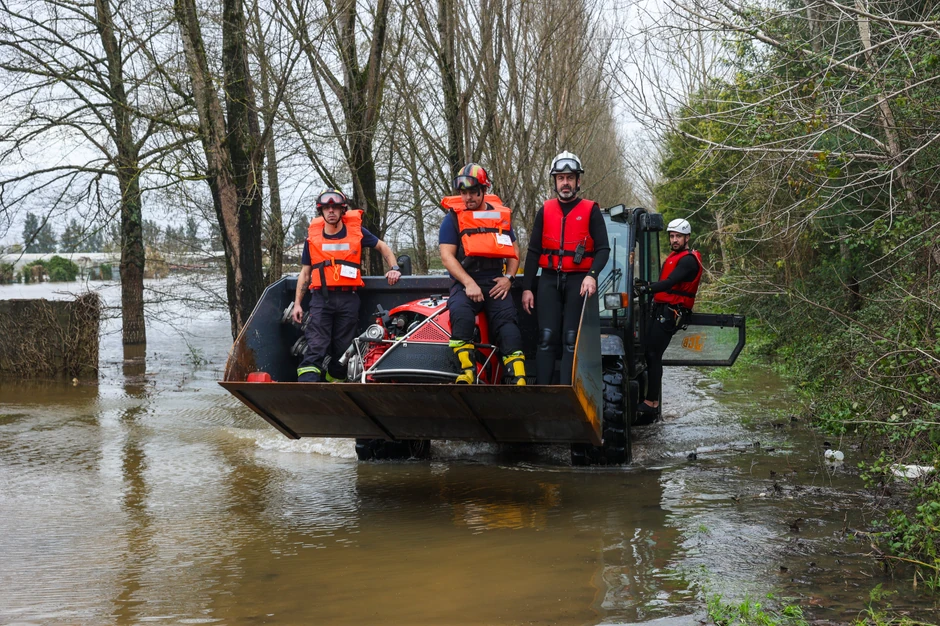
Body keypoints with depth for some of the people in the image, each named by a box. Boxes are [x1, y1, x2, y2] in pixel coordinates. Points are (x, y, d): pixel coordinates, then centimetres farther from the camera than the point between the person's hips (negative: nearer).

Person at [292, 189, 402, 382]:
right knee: (316, 347, -13)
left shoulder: (355, 231, 5)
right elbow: (305, 273, 14)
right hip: (321, 298, 0)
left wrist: (394, 268, 4)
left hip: (348, 299, 1)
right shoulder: (313, 237, 8)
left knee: (341, 349, 5)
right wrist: (297, 304, 9)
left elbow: (383, 247, 19)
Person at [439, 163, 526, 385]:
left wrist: (509, 277, 2)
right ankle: (467, 371, -30)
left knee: (507, 322, -20)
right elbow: (447, 256, -2)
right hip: (465, 282, -2)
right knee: (460, 312, -33)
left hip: (495, 283, 2)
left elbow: (514, 250, 21)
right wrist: (468, 283, -14)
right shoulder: (453, 218, 6)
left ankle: (518, 379, -26)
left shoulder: (501, 215, 15)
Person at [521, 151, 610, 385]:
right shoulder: (545, 211, 12)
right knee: (547, 338, -6)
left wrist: (592, 275, -18)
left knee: (572, 340, -6)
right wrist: (527, 288, 5)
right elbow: (533, 252, 12)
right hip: (549, 280, 2)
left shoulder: (591, 211, 5)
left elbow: (603, 249, 0)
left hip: (578, 281, -2)